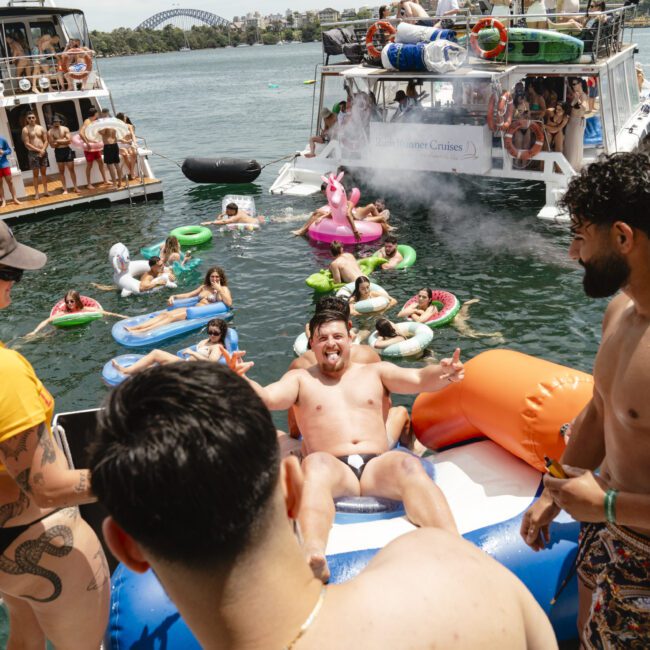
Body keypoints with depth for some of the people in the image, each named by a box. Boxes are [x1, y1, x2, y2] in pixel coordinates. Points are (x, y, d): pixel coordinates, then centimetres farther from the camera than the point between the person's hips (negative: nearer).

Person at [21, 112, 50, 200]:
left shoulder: (41, 128, 8)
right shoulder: (25, 129, -4)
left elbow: (46, 141, 6)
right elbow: (27, 144, -9)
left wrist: (43, 150, -12)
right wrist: (38, 150, -15)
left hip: (43, 152, 3)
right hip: (33, 153, -3)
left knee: (44, 172, 9)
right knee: (35, 174, -1)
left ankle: (45, 190, 16)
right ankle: (36, 193, 1)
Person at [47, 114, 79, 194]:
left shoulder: (65, 129, 2)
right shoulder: (50, 132, 0)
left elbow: (68, 140, -7)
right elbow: (52, 145, -6)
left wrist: (58, 141, -10)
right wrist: (63, 140, -10)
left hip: (67, 150, 0)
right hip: (58, 152, 0)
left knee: (71, 169, 2)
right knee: (61, 171, 3)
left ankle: (75, 187, 8)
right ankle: (65, 189, 6)